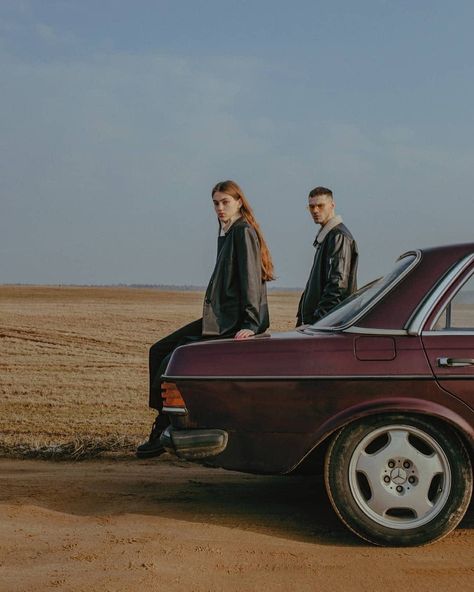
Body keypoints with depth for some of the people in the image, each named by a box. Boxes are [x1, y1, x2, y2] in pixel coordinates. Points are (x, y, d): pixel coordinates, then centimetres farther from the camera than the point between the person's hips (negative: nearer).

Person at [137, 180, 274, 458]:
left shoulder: (244, 231, -11)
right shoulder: (227, 233, 18)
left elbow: (250, 278, -19)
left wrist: (249, 324, -24)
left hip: (233, 324, -10)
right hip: (220, 318, 10)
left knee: (172, 363, -13)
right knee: (159, 351, 8)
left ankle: (162, 433, 2)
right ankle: (165, 425, 8)